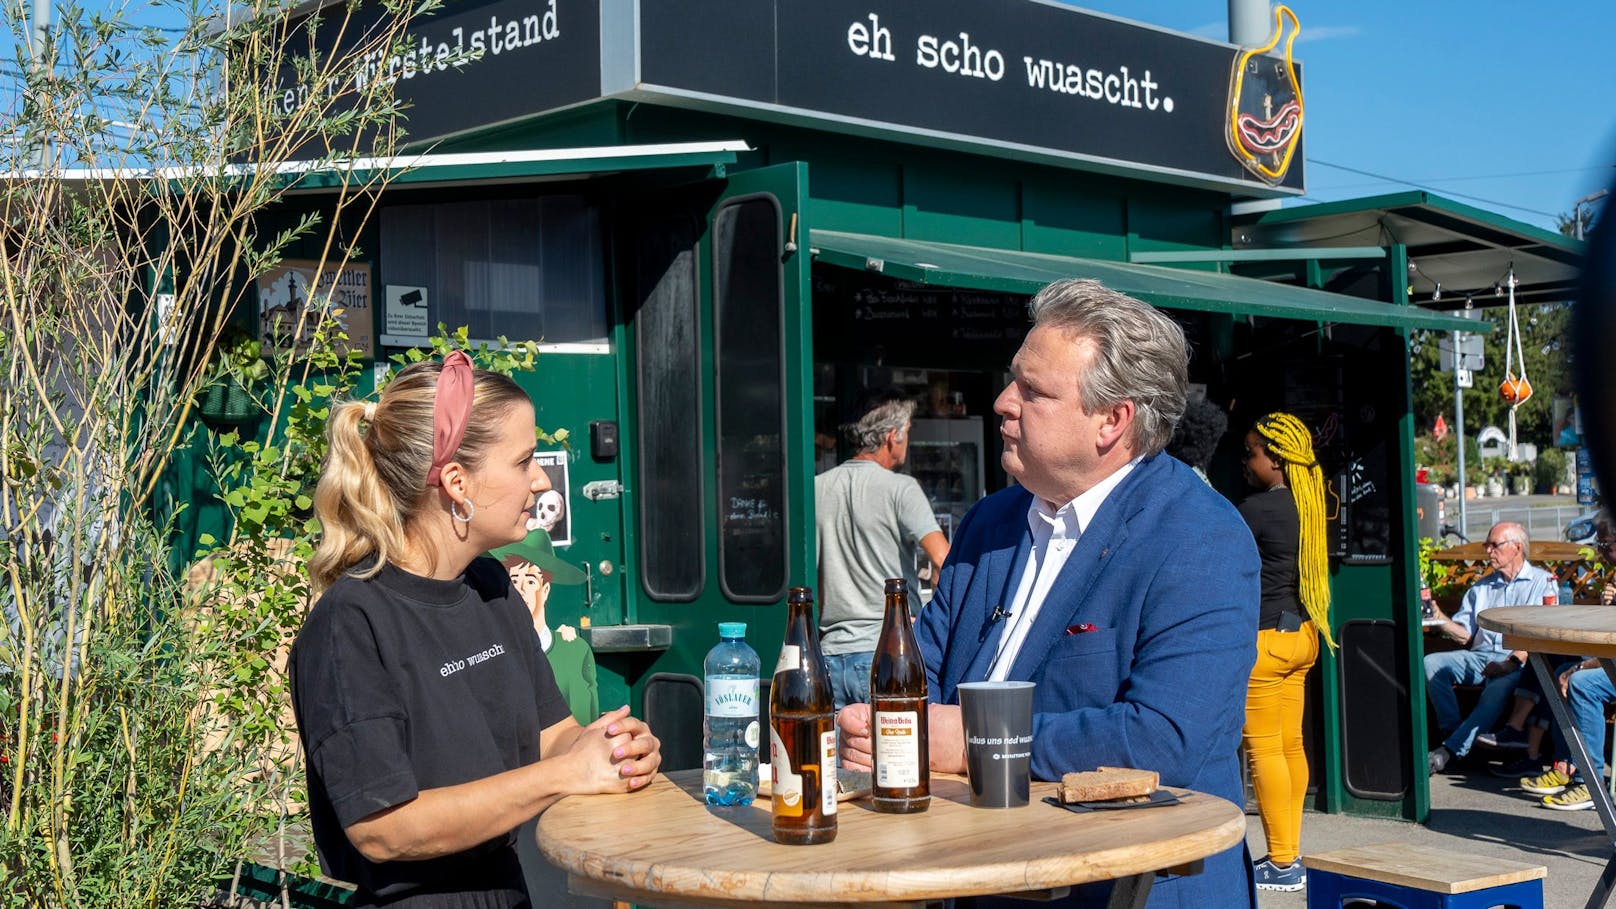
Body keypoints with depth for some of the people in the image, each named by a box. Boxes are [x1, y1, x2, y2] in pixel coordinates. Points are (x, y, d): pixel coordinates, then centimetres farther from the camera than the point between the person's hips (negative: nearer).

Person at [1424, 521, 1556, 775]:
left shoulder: (1542, 581, 8)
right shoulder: (1481, 587, 25)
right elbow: (1464, 635, 17)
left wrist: (1511, 663, -21)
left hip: (1518, 661, -5)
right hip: (1479, 657, 5)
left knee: (1499, 687, -36)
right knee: (1432, 663, -21)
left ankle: (1448, 752, -40)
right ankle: (1453, 732, -24)